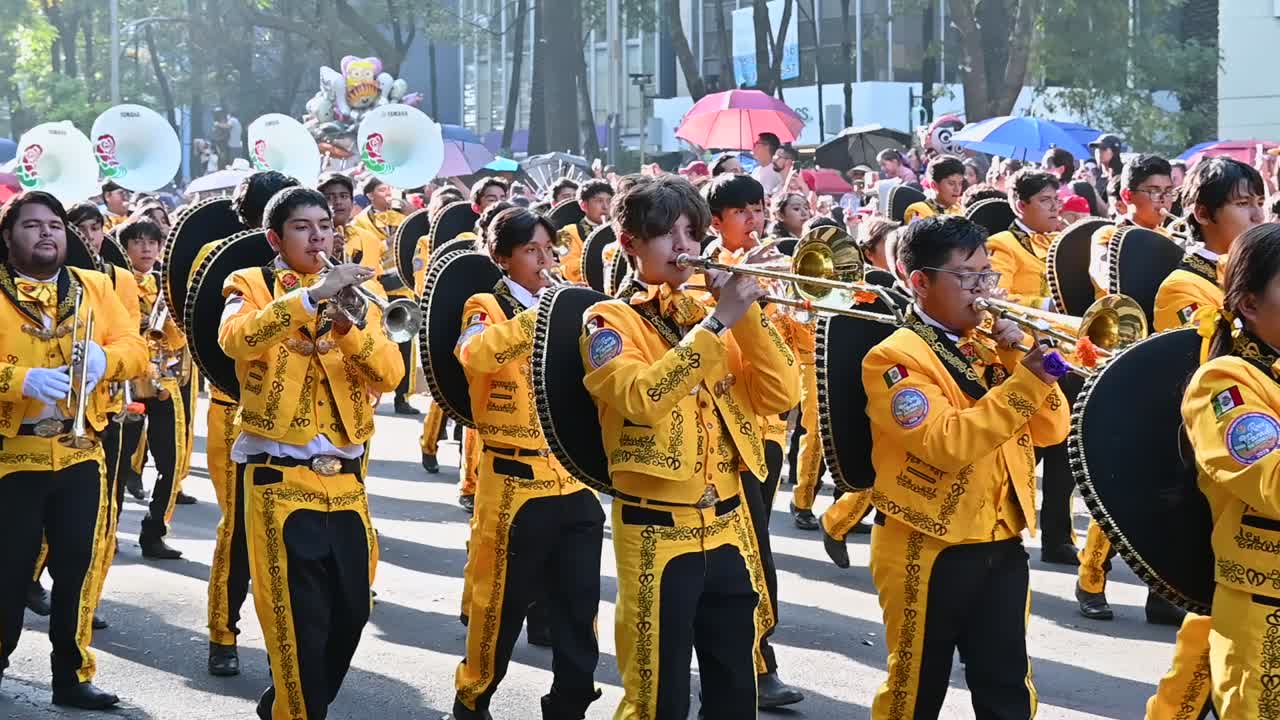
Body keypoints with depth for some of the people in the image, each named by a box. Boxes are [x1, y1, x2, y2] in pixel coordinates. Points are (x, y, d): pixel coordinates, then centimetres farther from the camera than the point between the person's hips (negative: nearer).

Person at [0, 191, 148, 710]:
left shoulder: (95, 287, 10)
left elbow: (135, 350, 3)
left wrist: (105, 358, -18)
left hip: (81, 452, 3)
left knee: (80, 566, 2)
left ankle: (72, 674, 12)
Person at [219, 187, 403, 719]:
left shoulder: (357, 290, 11)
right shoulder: (251, 286, -1)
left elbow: (390, 374, -3)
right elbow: (234, 339, -24)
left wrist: (348, 327, -20)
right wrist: (309, 296, -32)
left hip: (346, 478, 5)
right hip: (281, 478, -5)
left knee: (351, 610, 10)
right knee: (299, 617, -7)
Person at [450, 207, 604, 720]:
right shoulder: (487, 308, -3)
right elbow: (474, 356, -27)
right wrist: (538, 313, -31)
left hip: (576, 480, 5)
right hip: (515, 482, -5)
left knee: (579, 602, 4)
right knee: (504, 601, 4)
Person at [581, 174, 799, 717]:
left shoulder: (709, 313, 12)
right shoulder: (611, 320, -5)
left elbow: (780, 395, 1)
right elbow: (642, 398, -24)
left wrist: (748, 314, -10)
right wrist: (718, 322, -24)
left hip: (728, 526, 5)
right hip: (658, 532, -5)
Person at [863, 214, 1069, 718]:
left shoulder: (991, 350, 11)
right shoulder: (896, 357, -11)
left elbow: (1050, 430, 4)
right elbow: (947, 442, -24)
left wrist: (1019, 359, -9)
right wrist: (1025, 383, -29)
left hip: (1001, 547, 6)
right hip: (928, 550, -6)